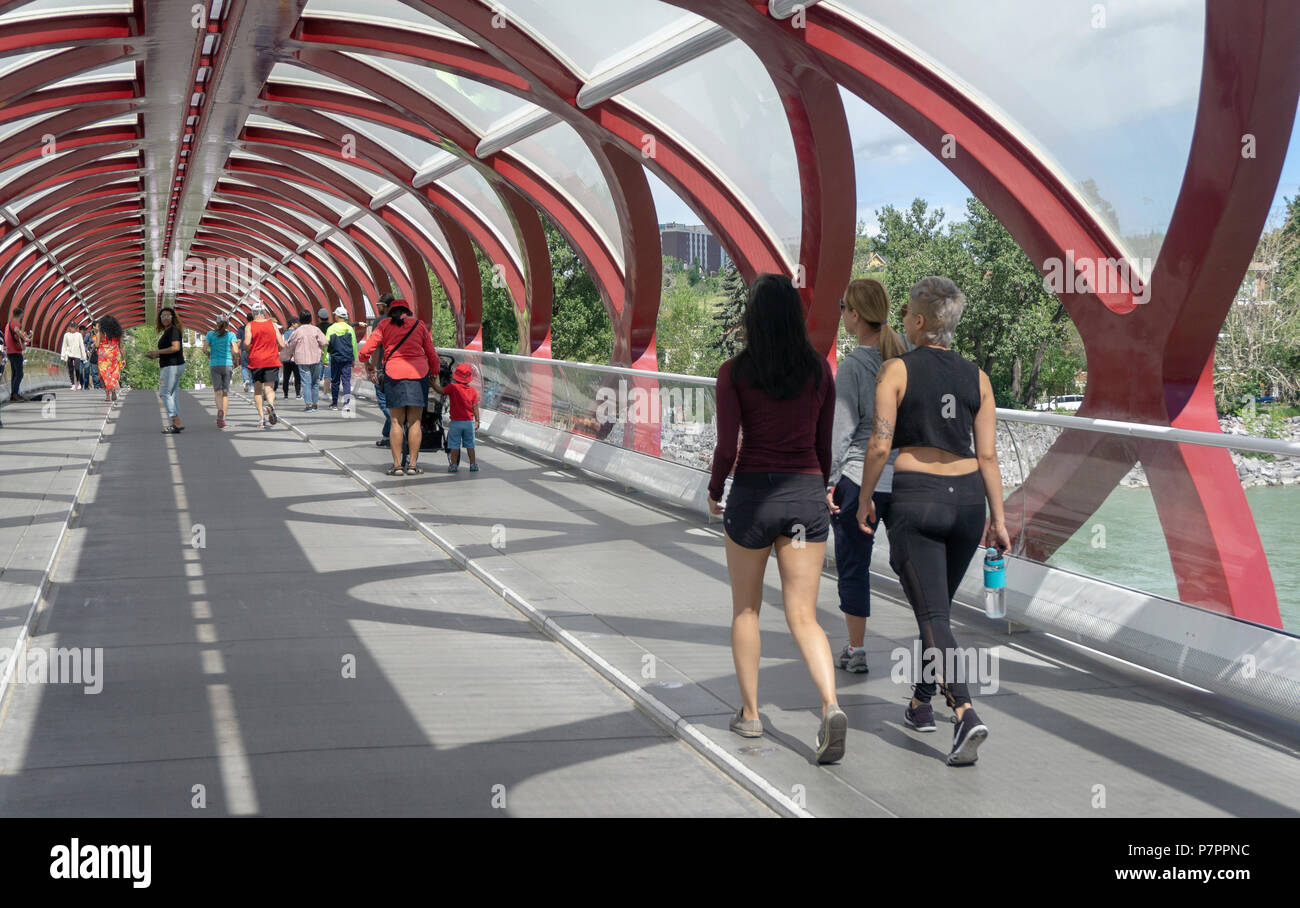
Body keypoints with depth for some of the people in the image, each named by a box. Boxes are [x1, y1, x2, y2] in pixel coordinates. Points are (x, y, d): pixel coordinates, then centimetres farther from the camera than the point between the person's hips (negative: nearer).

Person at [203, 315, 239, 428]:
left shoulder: (210, 334, 4)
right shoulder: (231, 334, 2)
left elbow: (205, 349, -5)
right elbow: (235, 351, -8)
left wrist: (208, 354, 15)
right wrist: (235, 358, 12)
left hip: (214, 365, 0)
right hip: (227, 365, 0)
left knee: (218, 391, -5)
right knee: (225, 392, 10)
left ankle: (220, 410, -35)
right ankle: (223, 418, 10)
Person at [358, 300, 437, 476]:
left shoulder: (384, 325, 8)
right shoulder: (419, 325, 11)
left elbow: (365, 351, 2)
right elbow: (432, 354, 12)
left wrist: (364, 359, 24)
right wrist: (434, 373, 28)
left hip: (394, 374, -1)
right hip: (418, 374, 1)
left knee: (396, 422, 4)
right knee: (414, 422, 3)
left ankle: (397, 465, 0)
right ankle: (413, 465, 2)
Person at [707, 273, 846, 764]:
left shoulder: (734, 373, -7)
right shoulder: (820, 369, 3)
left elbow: (726, 447, -11)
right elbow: (824, 443, 9)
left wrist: (714, 492, 7)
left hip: (753, 493, -2)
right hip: (807, 494, 2)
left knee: (745, 609, 17)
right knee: (804, 616, 3)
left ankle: (750, 713, 22)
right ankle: (831, 706, -18)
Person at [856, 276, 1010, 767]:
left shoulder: (895, 370, -6)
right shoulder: (976, 377, 5)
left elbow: (879, 446, -11)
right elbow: (987, 455, 3)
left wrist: (864, 500, 2)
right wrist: (998, 517, 7)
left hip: (915, 496, -5)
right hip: (966, 497, 5)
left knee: (933, 615, -5)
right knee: (939, 606, 21)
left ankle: (966, 714, -22)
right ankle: (921, 704, 34)